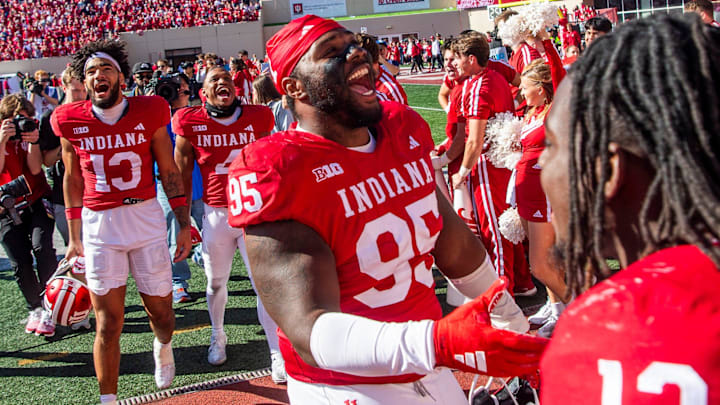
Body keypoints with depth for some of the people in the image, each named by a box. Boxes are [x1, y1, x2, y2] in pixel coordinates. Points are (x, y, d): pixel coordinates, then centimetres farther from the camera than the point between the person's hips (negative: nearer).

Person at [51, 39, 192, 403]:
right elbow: (73, 180, 10)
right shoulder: (71, 121, 0)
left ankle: (163, 345, 47)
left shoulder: (149, 113, -2)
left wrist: (184, 224, 2)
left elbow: (169, 171, 4)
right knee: (108, 324, 1)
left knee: (161, 311, 10)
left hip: (146, 217, 0)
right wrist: (74, 237, 11)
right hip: (98, 224, 0)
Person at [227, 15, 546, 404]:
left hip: (429, 372, 7)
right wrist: (435, 342, -44)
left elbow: (455, 247, 13)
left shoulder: (405, 131, 0)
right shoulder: (276, 173, -22)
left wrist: (517, 328, 21)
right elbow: (313, 331, -30)